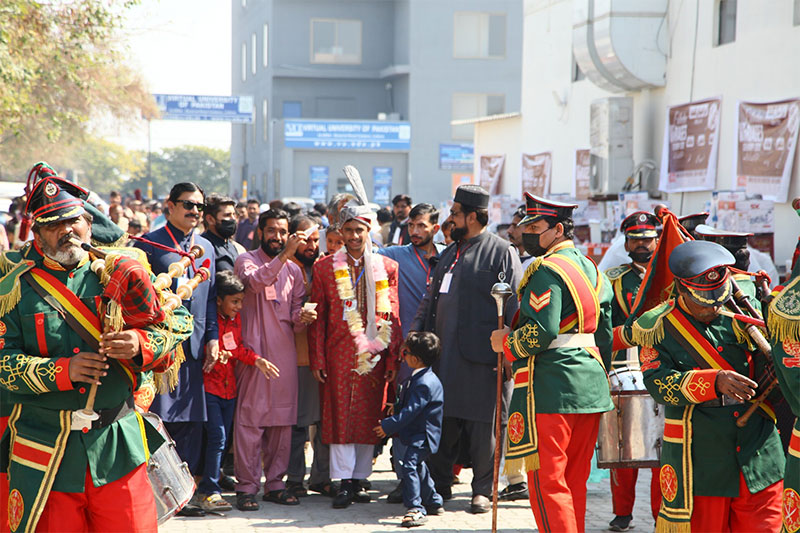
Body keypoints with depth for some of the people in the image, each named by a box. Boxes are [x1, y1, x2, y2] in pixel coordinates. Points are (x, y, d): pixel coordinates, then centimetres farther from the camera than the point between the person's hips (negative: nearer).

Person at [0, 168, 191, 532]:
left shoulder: (119, 273, 6)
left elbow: (180, 323, 3)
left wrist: (141, 344, -18)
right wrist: (62, 371, -18)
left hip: (118, 446, 1)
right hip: (45, 454, -1)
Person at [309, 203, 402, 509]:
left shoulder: (387, 268, 7)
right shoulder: (324, 268, 5)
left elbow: (393, 317, 6)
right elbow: (318, 318, 5)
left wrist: (393, 359, 1)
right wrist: (317, 360, -1)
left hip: (374, 356, 1)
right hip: (339, 355, -1)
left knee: (368, 418, 5)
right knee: (340, 417, -3)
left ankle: (359, 479, 15)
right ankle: (345, 482, 2)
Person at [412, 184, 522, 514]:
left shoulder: (501, 252, -4)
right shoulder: (451, 252, 19)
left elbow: (514, 307, -9)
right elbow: (431, 297, 26)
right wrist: (417, 329, 14)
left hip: (481, 357, -7)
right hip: (443, 355, 7)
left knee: (482, 426, 0)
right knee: (442, 421, 10)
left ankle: (483, 490, 11)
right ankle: (439, 486, 21)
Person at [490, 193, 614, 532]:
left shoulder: (547, 270, -12)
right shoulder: (591, 269, 16)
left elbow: (541, 332, -22)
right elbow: (605, 333, 18)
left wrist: (505, 342, -6)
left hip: (550, 388, -9)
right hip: (591, 387, 9)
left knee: (546, 482, -4)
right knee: (574, 482, 15)